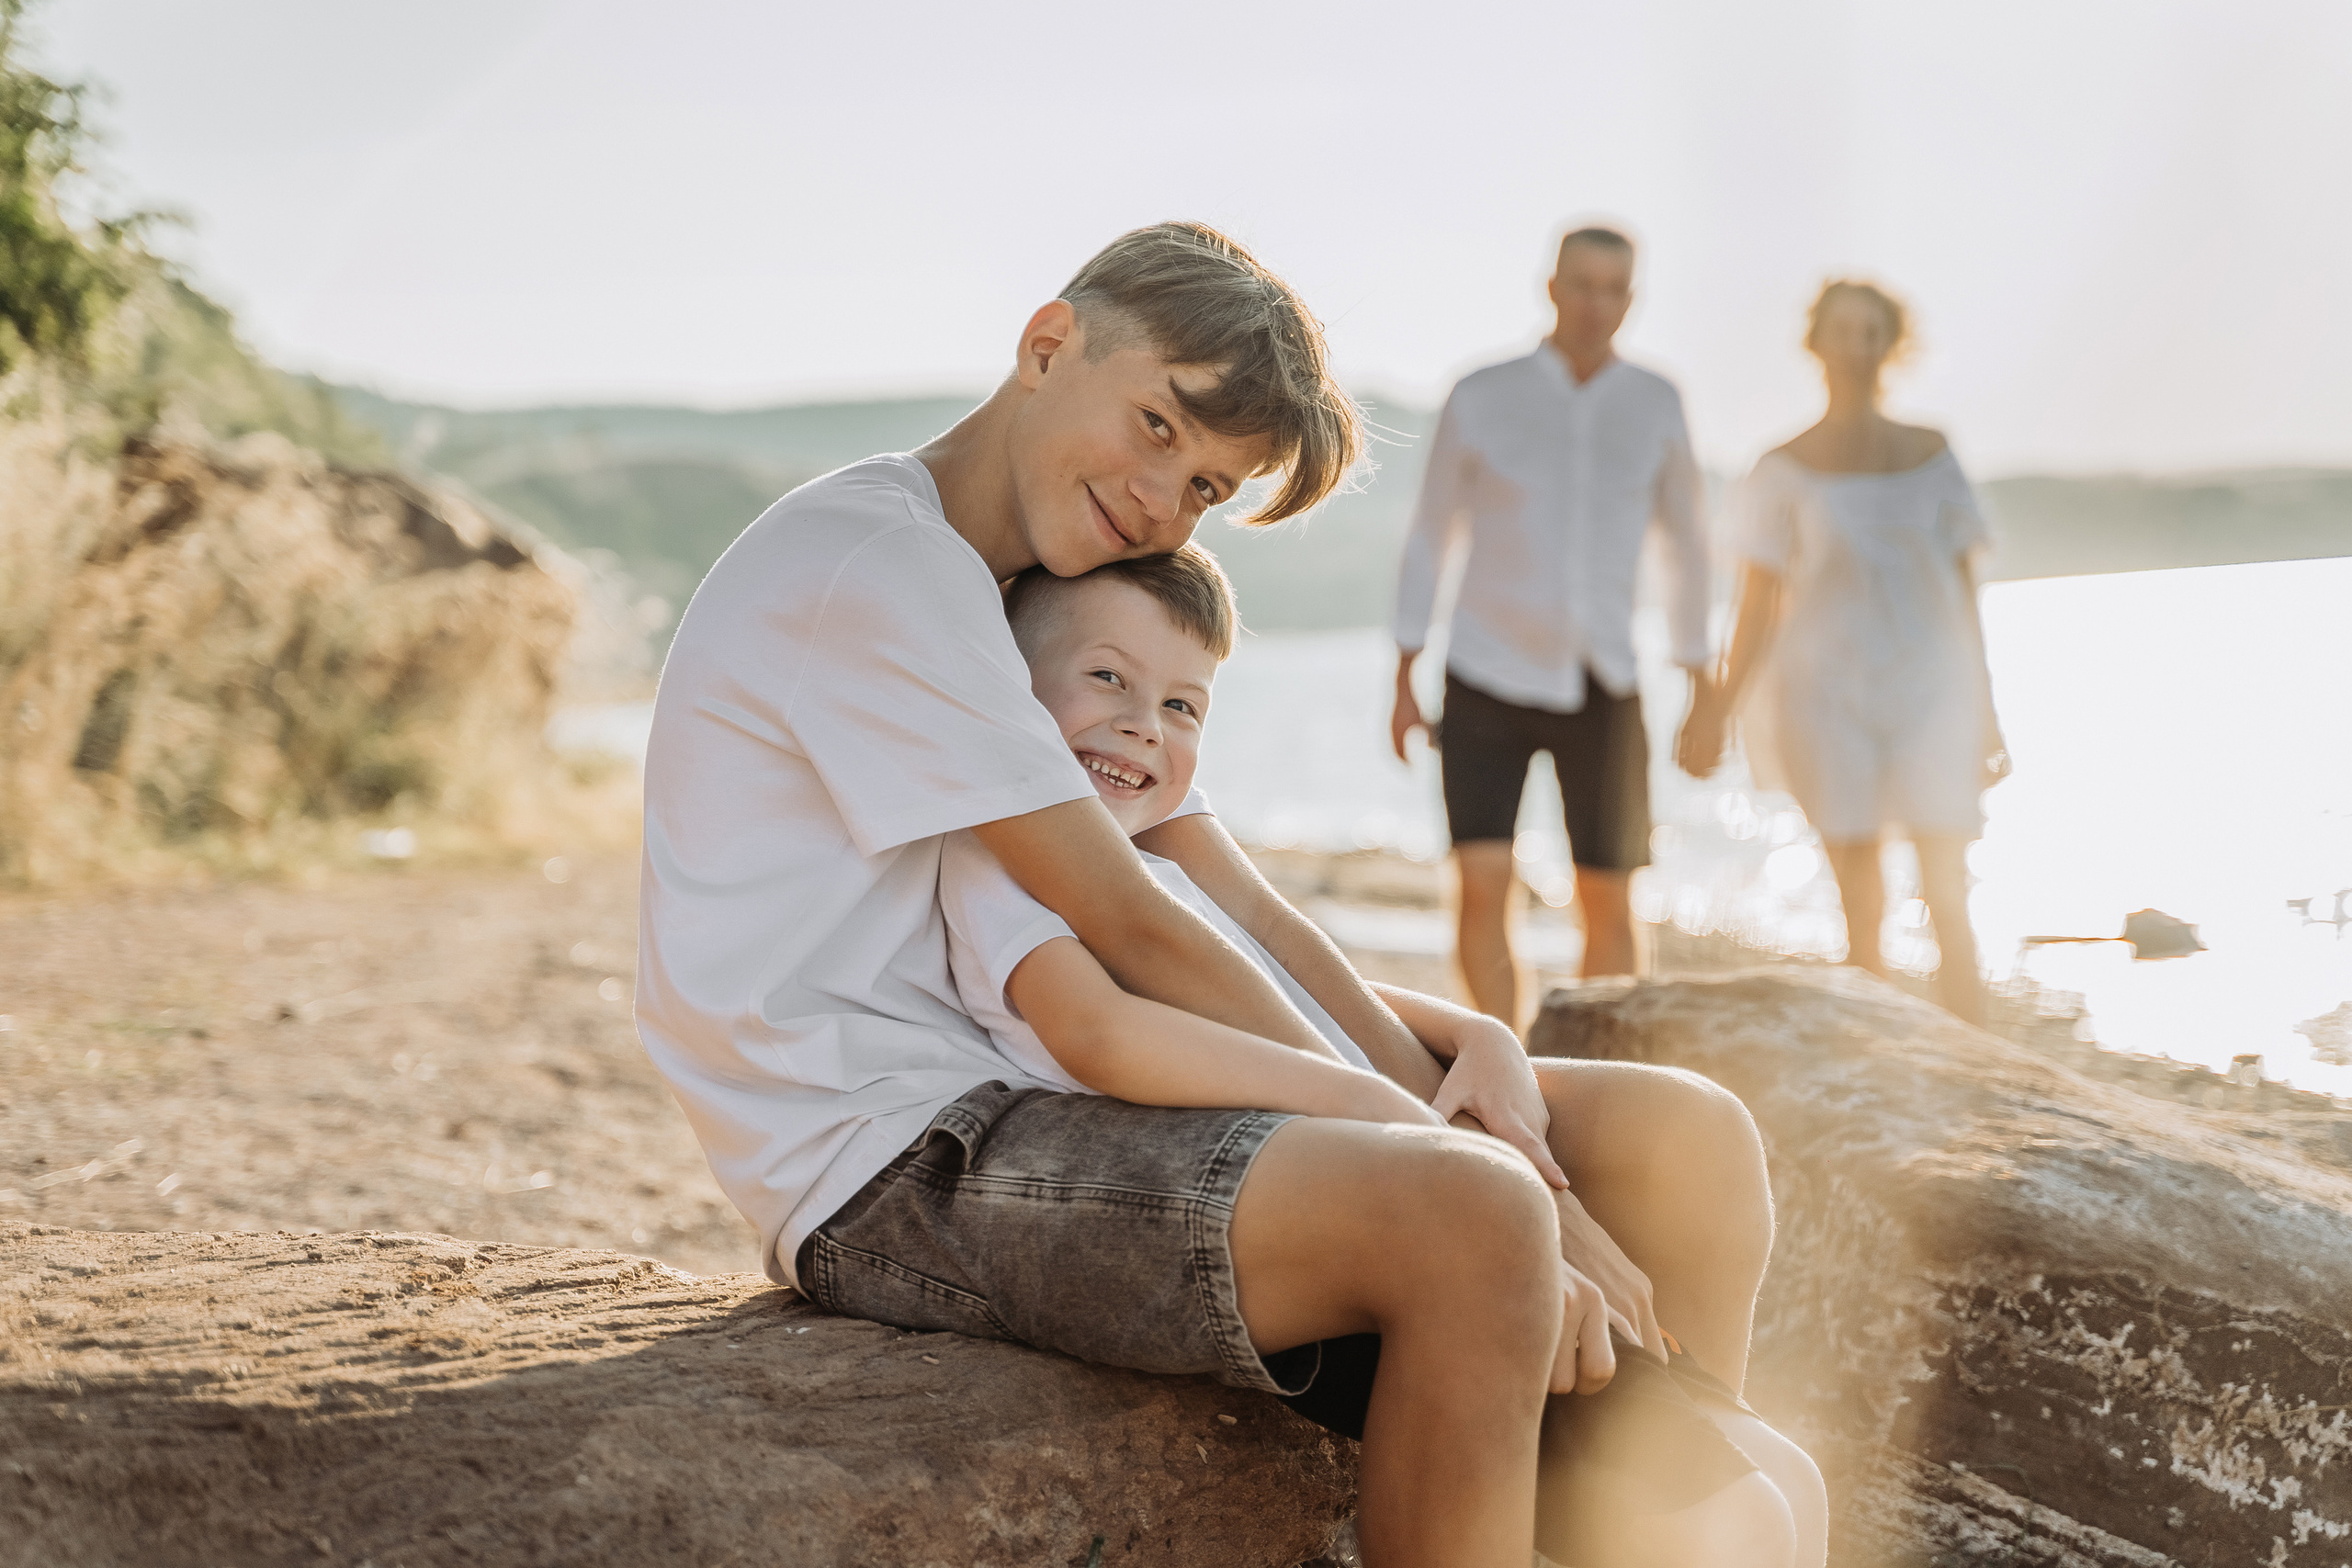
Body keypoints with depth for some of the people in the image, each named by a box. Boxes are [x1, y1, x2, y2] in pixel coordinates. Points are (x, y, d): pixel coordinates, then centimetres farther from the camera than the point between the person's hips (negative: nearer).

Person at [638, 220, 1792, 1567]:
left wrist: (1461, 1062, -7)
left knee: (1688, 1140, 1)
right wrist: (1451, 1168, -14)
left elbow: (1246, 913, 12)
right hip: (898, 1161, -9)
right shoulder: (870, 561, -12)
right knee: (1473, 1222, -33)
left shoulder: (1070, 609, 19)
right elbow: (1132, 930, -15)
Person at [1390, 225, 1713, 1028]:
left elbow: (1686, 547, 11)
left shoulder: (1655, 405, 1)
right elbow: (1428, 540, 3)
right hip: (1487, 680, -2)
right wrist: (1405, 683, 1)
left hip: (1601, 689, 2)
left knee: (1608, 906, 3)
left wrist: (1702, 694, 9)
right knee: (1482, 888, -14)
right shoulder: (1480, 398, -4)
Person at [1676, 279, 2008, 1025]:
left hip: (1930, 690, 1)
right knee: (1862, 909, -2)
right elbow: (1760, 603, 4)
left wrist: (1986, 712, 6)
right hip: (1828, 692, -1)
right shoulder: (1785, 469, 4)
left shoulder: (1931, 454, 8)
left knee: (1949, 900, -7)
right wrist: (1719, 709, -4)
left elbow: (1965, 590, 9)